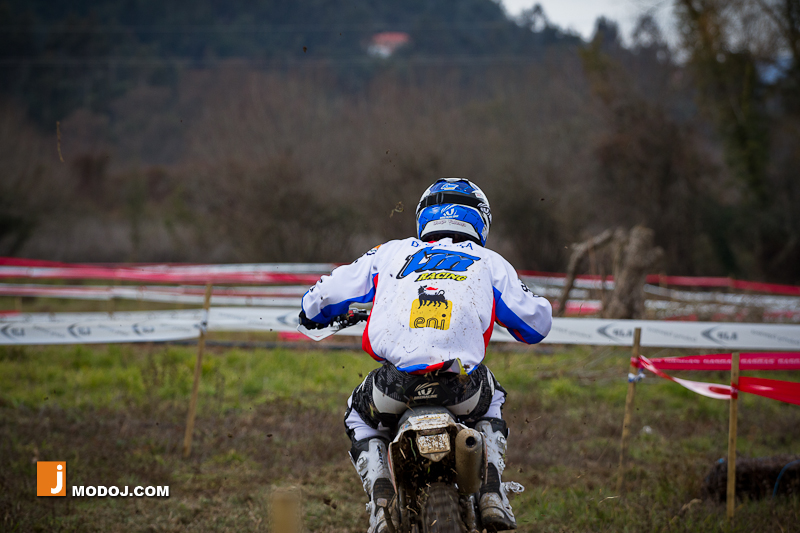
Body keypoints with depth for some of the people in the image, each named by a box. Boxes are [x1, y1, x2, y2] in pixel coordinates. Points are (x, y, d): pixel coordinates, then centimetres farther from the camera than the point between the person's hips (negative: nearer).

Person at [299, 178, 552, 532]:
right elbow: (536, 324, 26)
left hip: (397, 380, 0)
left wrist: (315, 312, 50)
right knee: (491, 402, 37)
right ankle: (491, 491, 16)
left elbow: (320, 300, 25)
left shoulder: (390, 253, 24)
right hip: (462, 384, 0)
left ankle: (380, 494, 7)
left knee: (358, 419, 33)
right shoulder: (489, 262, 23)